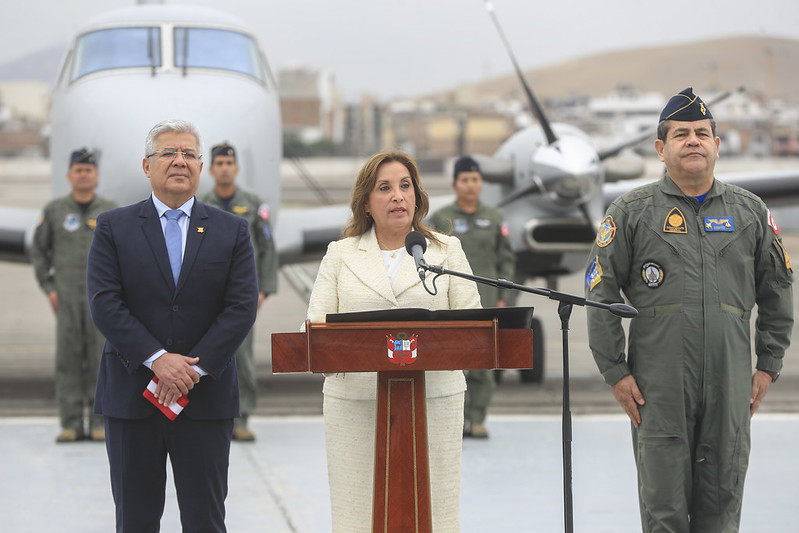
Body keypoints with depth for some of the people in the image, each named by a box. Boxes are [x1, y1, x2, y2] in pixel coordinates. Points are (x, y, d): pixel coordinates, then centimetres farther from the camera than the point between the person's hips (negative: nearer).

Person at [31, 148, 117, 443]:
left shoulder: (111, 211, 6)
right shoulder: (54, 211, 6)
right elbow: (38, 250, 11)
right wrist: (49, 289, 2)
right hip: (67, 295, 0)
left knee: (101, 358, -2)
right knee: (68, 358, -2)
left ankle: (99, 424, 2)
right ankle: (71, 424, 1)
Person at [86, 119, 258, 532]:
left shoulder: (232, 231, 7)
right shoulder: (113, 227, 5)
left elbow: (242, 307, -2)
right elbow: (104, 303, -6)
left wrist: (193, 369, -13)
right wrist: (157, 360, -17)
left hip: (206, 397, 0)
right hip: (131, 396, 0)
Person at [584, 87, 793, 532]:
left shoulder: (750, 212, 11)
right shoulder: (633, 212, 3)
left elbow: (778, 291, 17)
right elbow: (600, 294, 3)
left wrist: (768, 366, 11)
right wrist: (615, 373, -2)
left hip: (730, 383, 2)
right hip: (659, 383, -2)